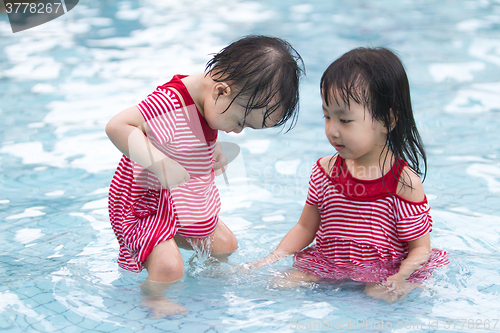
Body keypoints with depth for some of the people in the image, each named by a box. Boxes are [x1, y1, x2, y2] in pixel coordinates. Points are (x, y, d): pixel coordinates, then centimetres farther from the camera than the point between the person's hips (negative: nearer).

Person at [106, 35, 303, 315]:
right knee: (169, 268, -23)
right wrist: (159, 161, -44)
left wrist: (213, 150, 2)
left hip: (189, 204, 9)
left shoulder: (209, 98, -4)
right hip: (145, 203, -8)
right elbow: (117, 126, -38)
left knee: (225, 244, 19)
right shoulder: (168, 105, -34)